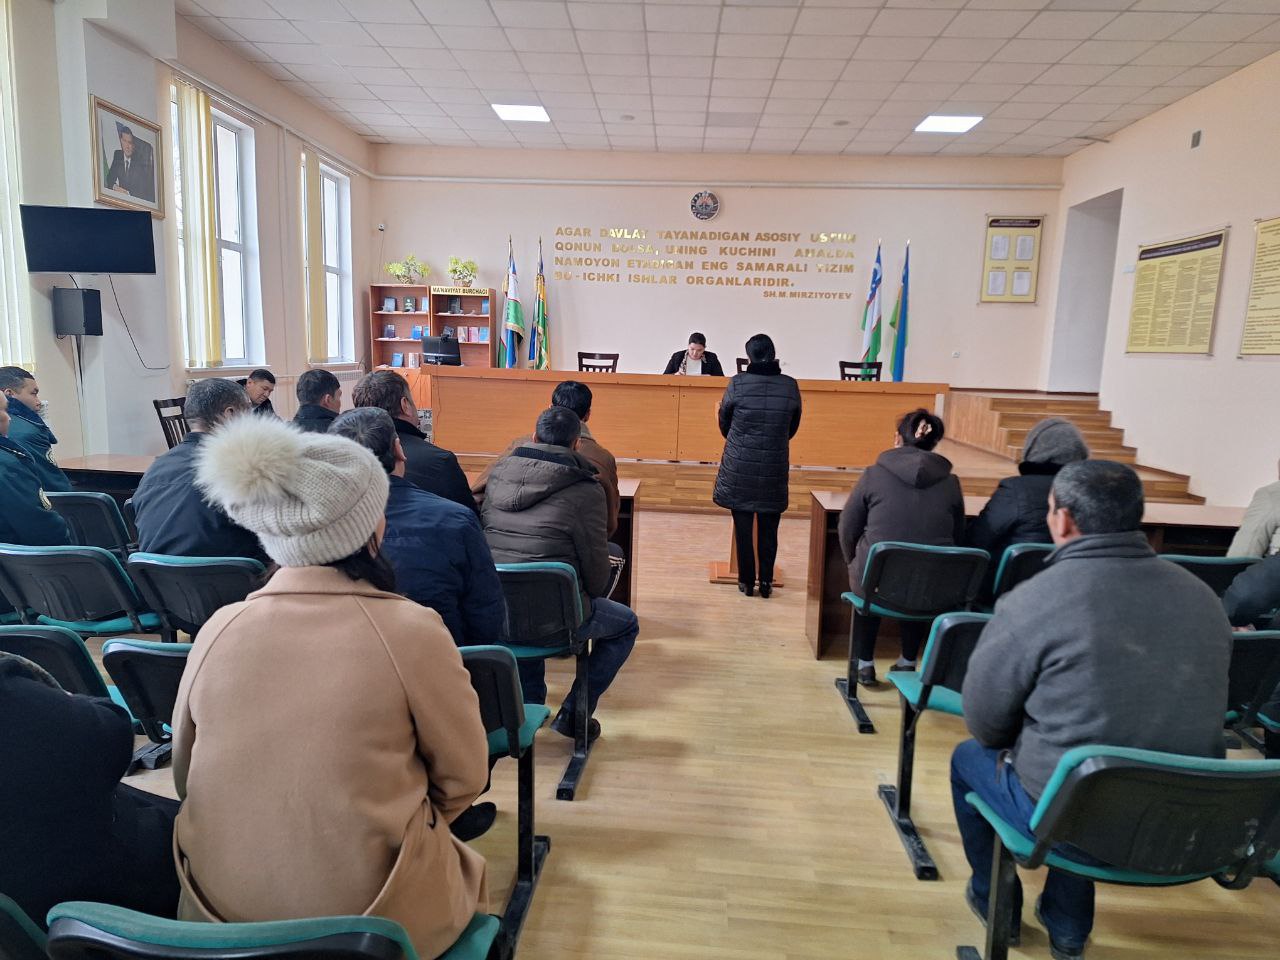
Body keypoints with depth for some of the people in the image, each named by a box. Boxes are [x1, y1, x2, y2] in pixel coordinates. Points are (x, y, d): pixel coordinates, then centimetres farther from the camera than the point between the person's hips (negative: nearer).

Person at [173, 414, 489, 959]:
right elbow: (463, 778, -8)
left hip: (219, 912, 4)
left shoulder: (218, 630, -9)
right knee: (468, 872, 26)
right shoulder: (411, 630, -20)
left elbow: (185, 777, 6)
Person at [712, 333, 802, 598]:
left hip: (739, 467, -1)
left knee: (743, 527, 8)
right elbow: (793, 428, 8)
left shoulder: (737, 383, -10)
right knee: (768, 529, 11)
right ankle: (766, 582, 16)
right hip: (775, 467, 2)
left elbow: (724, 423, 4)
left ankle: (747, 581, 15)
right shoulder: (790, 386, -4)